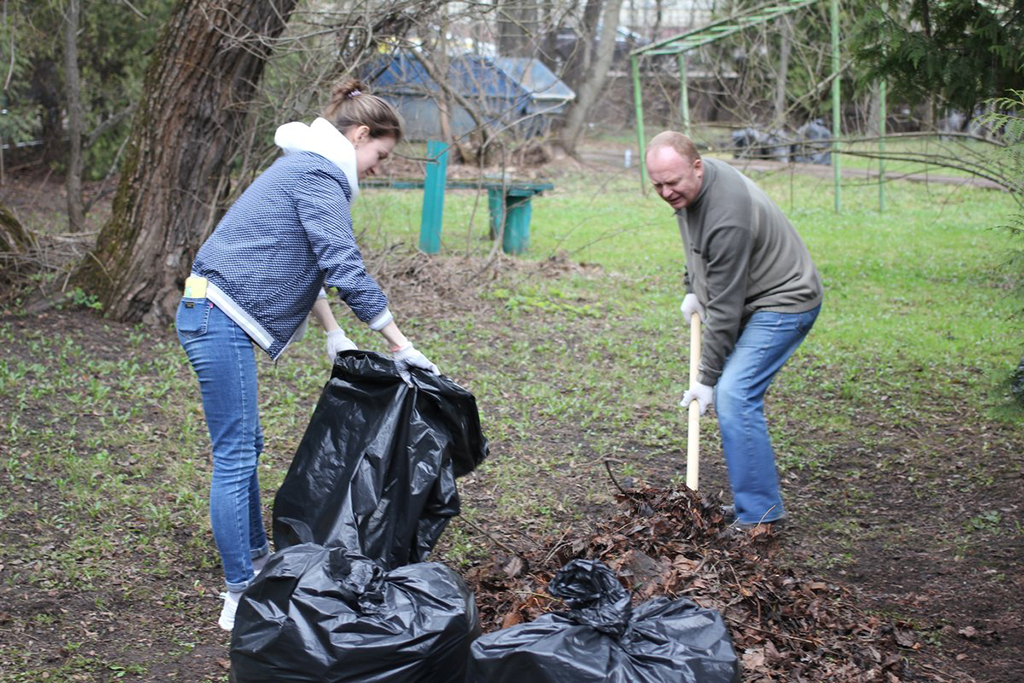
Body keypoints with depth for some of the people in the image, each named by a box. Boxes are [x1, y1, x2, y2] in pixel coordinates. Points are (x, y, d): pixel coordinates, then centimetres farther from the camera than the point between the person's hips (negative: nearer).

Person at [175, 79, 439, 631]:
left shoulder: (305, 167, 19)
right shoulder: (319, 175, -14)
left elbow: (304, 262, 23)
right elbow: (346, 270, -19)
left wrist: (334, 333, 17)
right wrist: (401, 346, -13)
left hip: (214, 316, 11)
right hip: (218, 321, -11)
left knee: (245, 447, 17)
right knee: (234, 456, -6)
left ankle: (256, 561, 29)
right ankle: (241, 597, -1)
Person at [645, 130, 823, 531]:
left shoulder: (728, 218, -32)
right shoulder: (688, 187, -2)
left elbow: (725, 307, -27)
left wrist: (707, 377, -21)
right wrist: (692, 290, 12)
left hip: (783, 304, -10)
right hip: (755, 302, 10)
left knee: (734, 396, -19)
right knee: (734, 395, 9)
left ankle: (760, 515, -13)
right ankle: (753, 501, 19)